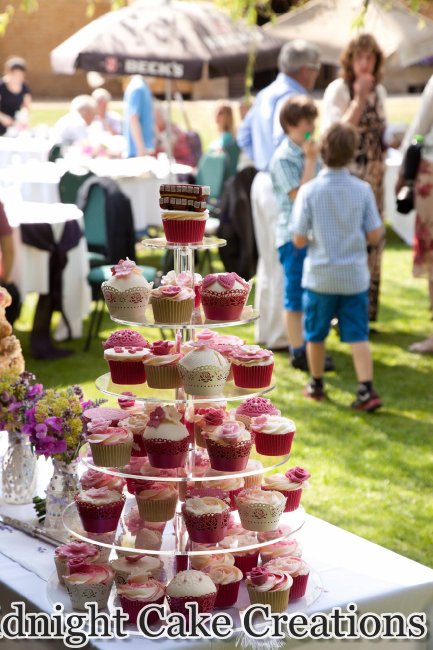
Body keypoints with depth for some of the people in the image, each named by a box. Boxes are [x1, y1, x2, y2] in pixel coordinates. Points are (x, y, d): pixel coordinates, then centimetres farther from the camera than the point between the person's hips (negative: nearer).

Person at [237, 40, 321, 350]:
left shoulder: (265, 95, 14)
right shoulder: (291, 98, -16)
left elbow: (244, 135, 21)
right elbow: (284, 143, -27)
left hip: (263, 181, 10)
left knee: (269, 261, 17)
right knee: (287, 264, -2)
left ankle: (265, 329, 25)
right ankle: (281, 335, 3)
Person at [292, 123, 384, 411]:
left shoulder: (309, 191, -11)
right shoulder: (362, 189, -8)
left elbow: (299, 240, -9)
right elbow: (375, 236, -5)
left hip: (320, 277, -1)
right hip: (355, 276, 1)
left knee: (315, 334, 16)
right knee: (358, 336, 4)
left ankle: (316, 385, 29)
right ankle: (367, 389, -5)